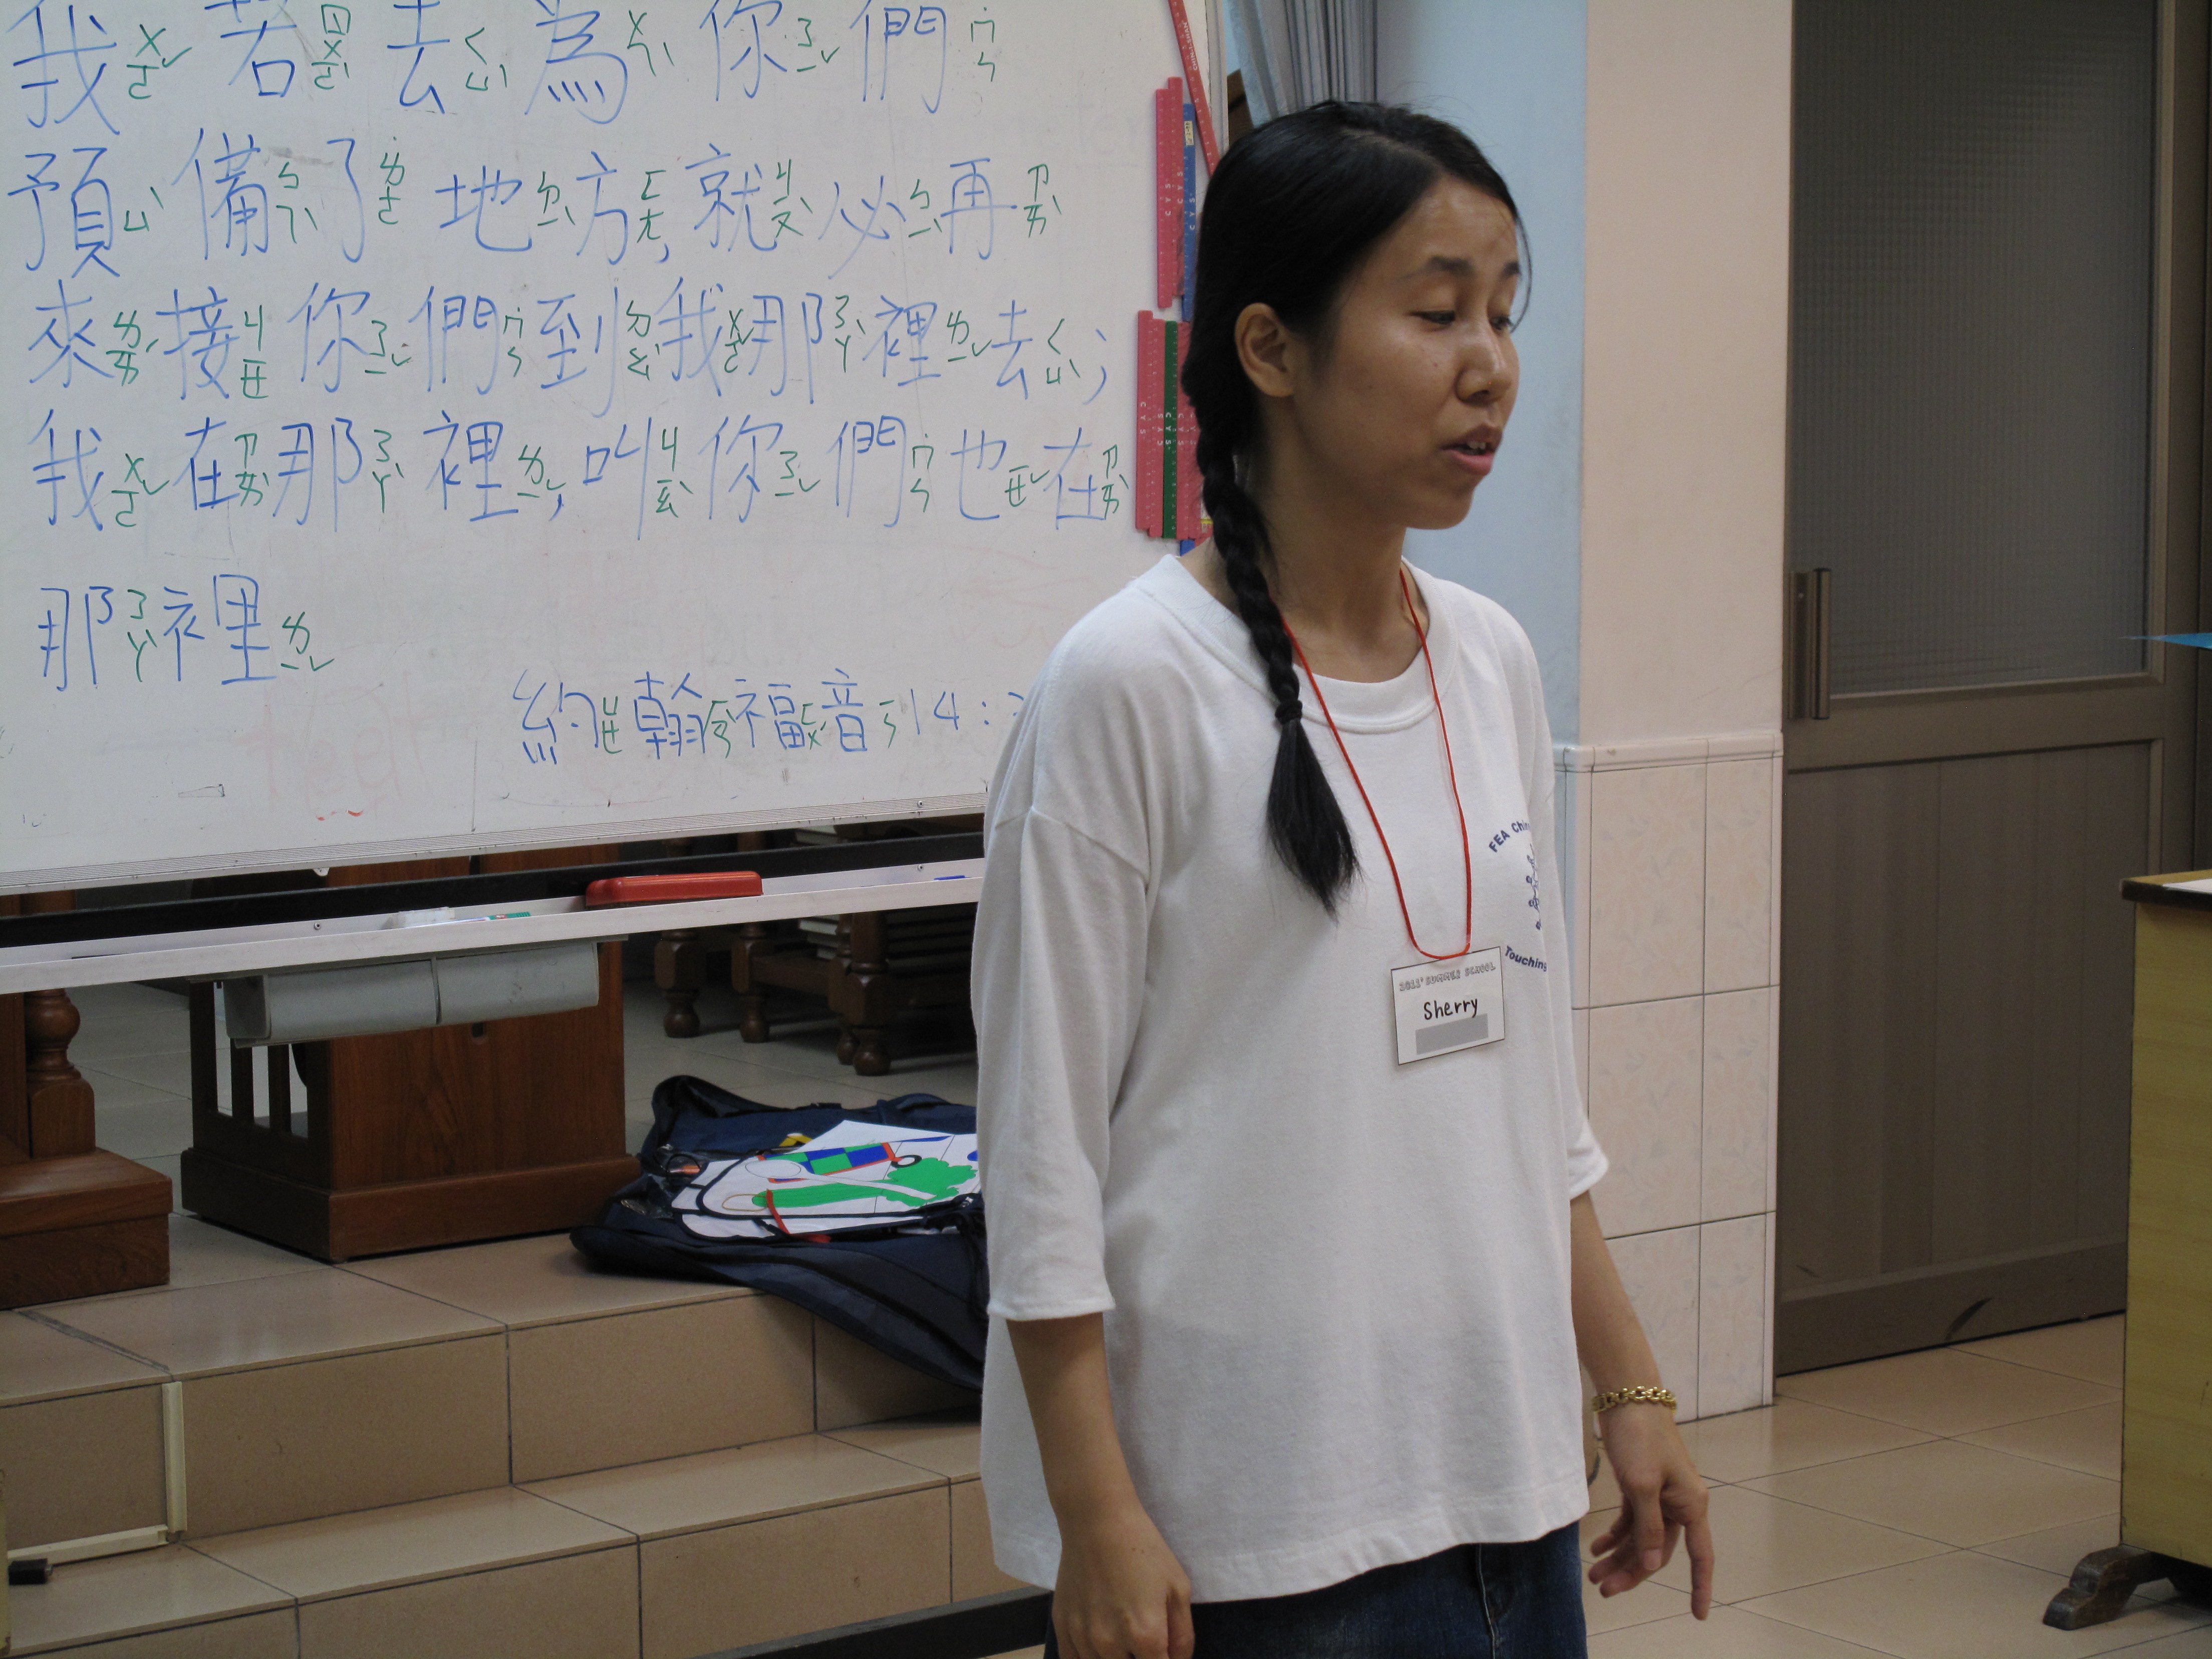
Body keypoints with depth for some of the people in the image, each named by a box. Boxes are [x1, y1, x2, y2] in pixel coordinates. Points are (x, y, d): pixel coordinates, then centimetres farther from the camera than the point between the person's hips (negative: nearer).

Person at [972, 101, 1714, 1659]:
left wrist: (1630, 1388, 15)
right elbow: (1042, 1142, -12)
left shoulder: (1494, 663, 8)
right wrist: (1098, 1525, -13)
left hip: (1502, 1479, 6)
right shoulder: (1131, 684, -12)